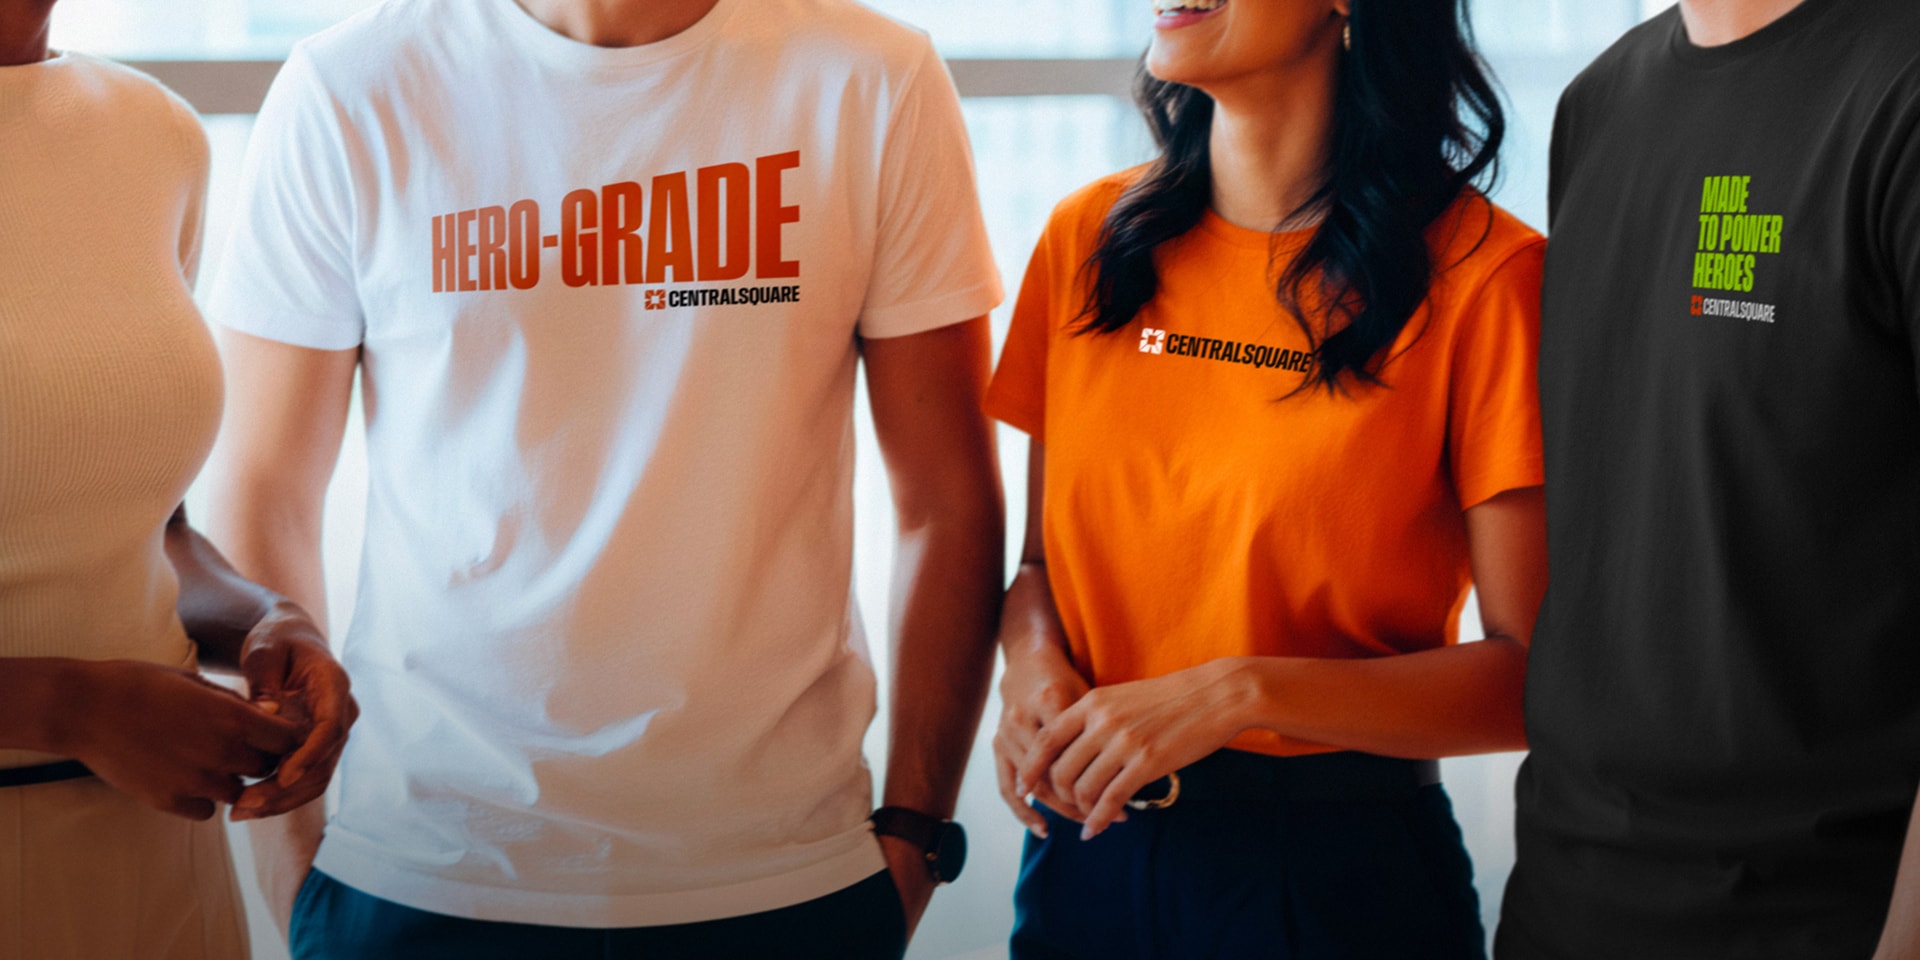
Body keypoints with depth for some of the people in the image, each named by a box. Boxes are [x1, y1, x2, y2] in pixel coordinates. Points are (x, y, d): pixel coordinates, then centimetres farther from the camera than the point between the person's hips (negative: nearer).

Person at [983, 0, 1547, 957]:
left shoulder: (1481, 270, -12)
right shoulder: (1088, 234, 2)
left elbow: (1532, 673, -13)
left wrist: (1241, 693, -22)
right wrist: (1033, 660, -10)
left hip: (1340, 869, -4)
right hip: (1088, 844, 4)